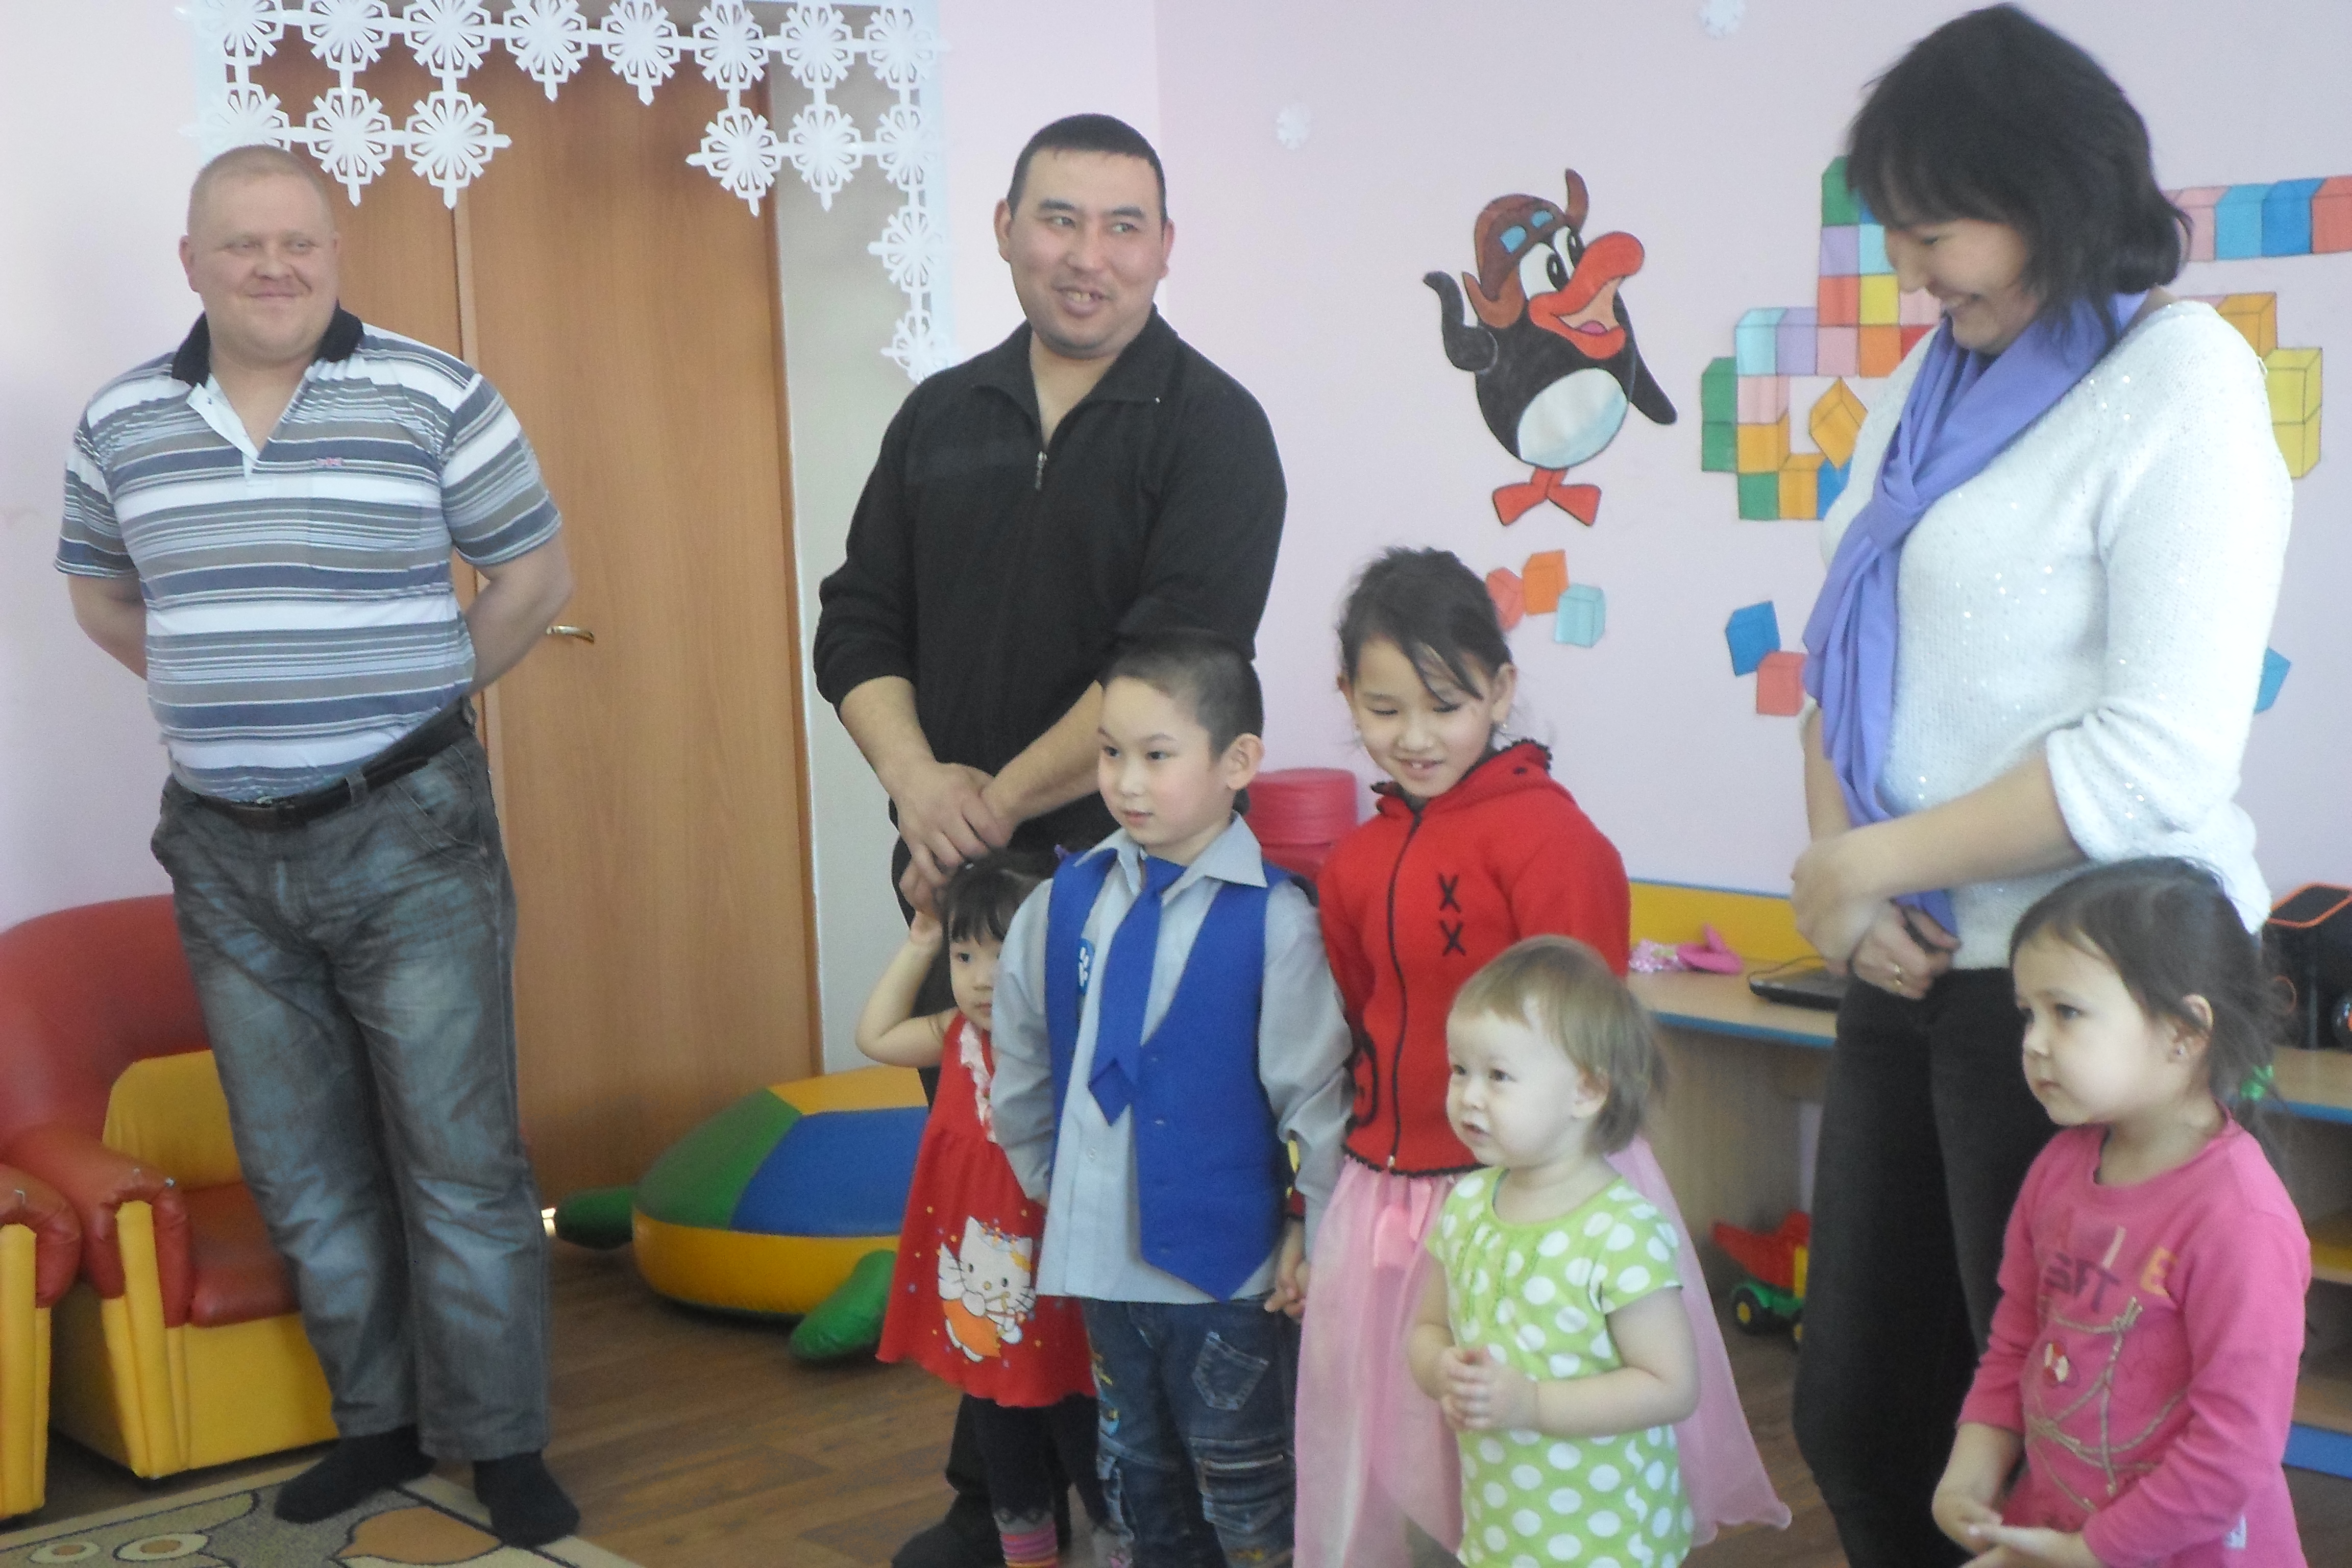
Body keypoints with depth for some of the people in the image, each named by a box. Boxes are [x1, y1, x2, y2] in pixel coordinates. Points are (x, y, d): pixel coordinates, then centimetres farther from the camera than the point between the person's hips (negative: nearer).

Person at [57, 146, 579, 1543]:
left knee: (460, 1159, 0)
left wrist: (413, 698, 1)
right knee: (301, 1170, 13)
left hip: (409, 834, -4)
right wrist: (229, 697, 9)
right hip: (227, 851, 4)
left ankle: (500, 1441, 14)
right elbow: (103, 594, 20)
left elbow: (538, 573, 2)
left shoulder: (434, 398, -6)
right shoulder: (123, 421, 5)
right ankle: (380, 1423, 28)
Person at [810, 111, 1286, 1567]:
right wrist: (919, 777, -8)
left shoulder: (1210, 428, -5)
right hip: (956, 887, 5)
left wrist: (1001, 805, -14)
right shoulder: (942, 417, 12)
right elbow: (858, 621, 10)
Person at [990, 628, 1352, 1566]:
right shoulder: (1069, 899, -1)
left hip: (1225, 1261, -5)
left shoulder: (1272, 919, -16)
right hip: (1102, 1251, 5)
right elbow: (1020, 1057, 12)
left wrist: (1315, 1231, -7)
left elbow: (1313, 1086, -11)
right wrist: (1045, 1175, 16)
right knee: (1136, 1473, 21)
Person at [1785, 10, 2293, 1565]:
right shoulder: (1935, 381, 11)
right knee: (1855, 1409, 16)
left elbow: (2159, 759, -19)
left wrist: (1874, 864, -13)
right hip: (1918, 970, 8)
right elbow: (1846, 655, 12)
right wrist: (1843, 870, -5)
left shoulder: (2182, 381, -11)